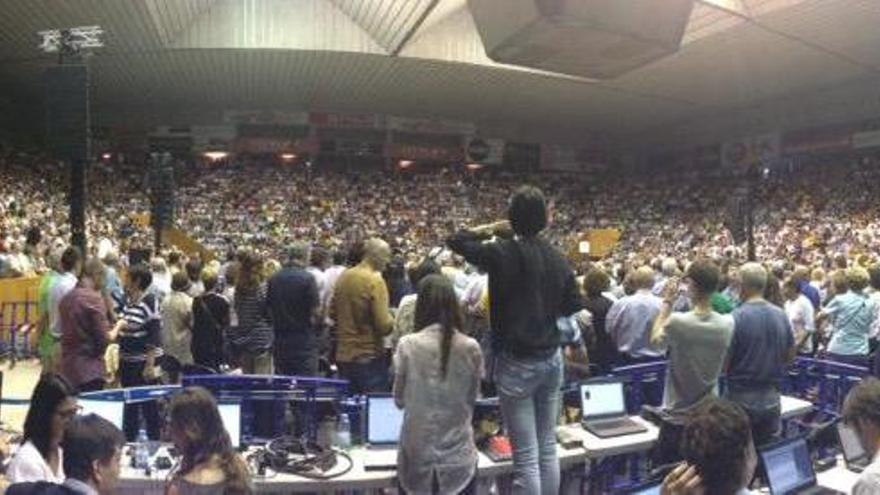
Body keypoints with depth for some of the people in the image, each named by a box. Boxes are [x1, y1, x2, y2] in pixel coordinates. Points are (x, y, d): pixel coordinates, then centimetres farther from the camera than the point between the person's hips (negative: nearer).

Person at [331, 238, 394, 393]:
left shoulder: (344, 276, 2)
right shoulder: (375, 281, -17)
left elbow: (333, 313, 11)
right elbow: (384, 326, -21)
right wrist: (392, 320, -1)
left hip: (343, 355, 7)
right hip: (369, 357, -6)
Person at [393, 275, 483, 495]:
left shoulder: (407, 345, -12)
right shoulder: (471, 348, -9)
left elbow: (399, 400, 1)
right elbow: (472, 400, 5)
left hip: (417, 459, -1)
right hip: (459, 459, 1)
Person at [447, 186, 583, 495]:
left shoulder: (502, 253, -13)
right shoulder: (558, 259, 3)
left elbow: (455, 241, -2)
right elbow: (573, 309, 9)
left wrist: (490, 229, 8)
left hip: (517, 363, -5)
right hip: (552, 359, 6)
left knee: (526, 457, 0)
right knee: (548, 448, 15)